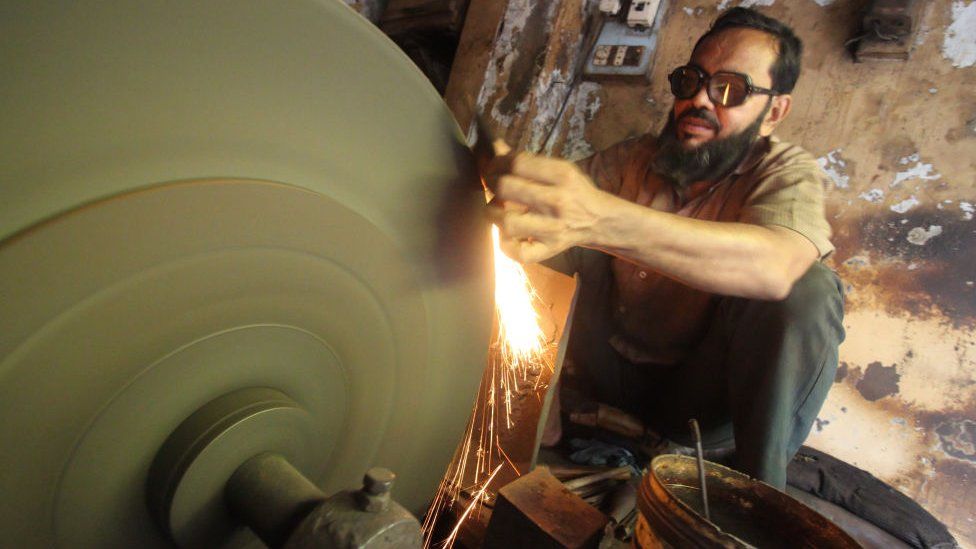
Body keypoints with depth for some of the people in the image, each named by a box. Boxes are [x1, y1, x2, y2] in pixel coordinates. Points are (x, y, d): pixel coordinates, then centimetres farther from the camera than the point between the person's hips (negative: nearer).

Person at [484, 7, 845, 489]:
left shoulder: (788, 173, -12)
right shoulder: (632, 161, -2)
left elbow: (774, 267, -36)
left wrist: (599, 218, -51)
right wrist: (516, 215, -40)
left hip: (699, 401, -1)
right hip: (607, 374, 2)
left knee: (809, 290, -26)